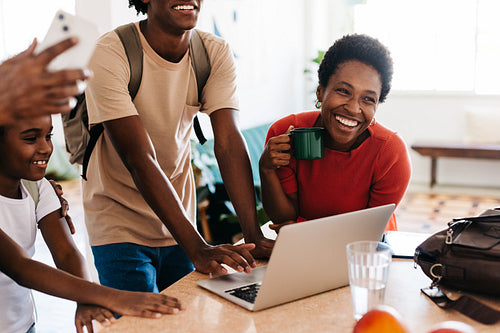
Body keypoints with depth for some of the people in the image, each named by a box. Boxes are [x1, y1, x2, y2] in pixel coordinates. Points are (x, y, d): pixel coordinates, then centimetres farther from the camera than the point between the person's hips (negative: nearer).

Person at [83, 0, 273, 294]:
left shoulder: (216, 53, -7)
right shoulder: (108, 55, -22)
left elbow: (229, 143, -16)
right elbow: (138, 158, -29)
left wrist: (254, 236, -27)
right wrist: (197, 248, -36)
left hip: (180, 220, 4)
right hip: (120, 224, -4)